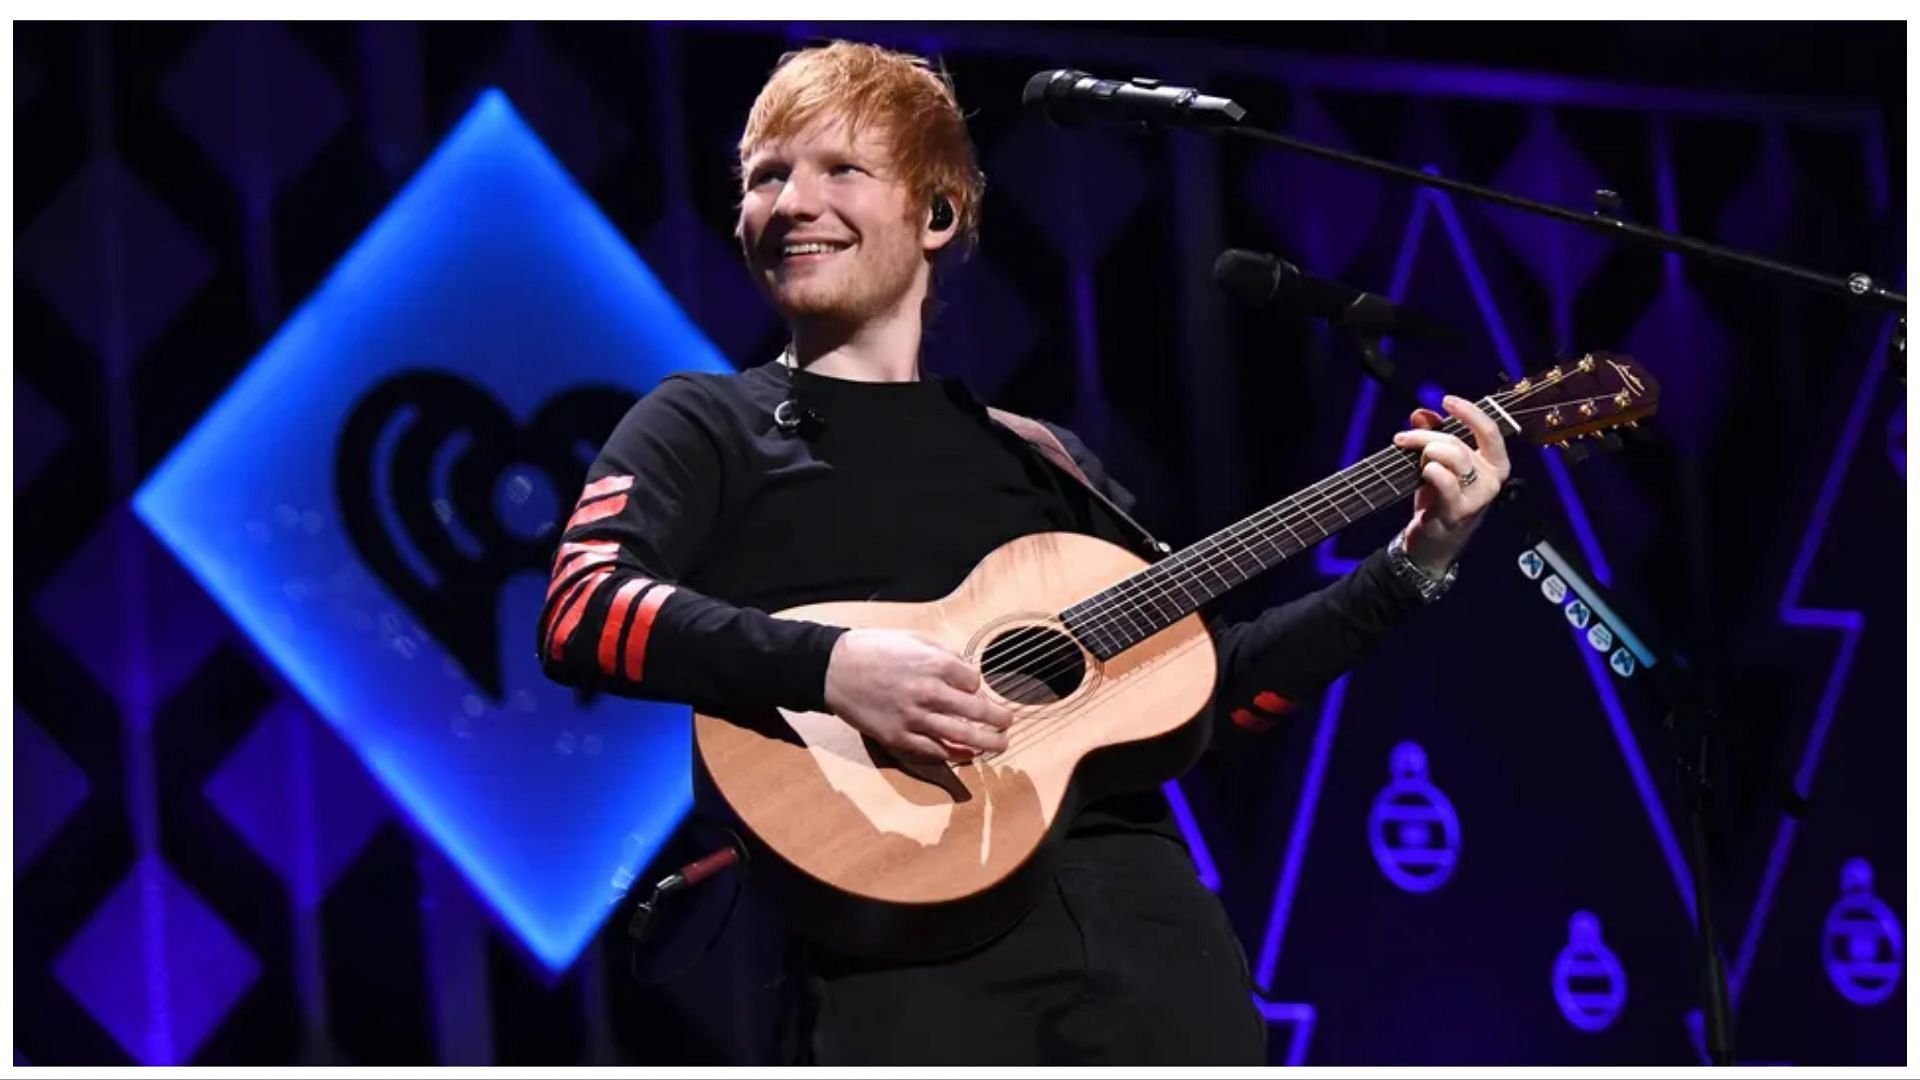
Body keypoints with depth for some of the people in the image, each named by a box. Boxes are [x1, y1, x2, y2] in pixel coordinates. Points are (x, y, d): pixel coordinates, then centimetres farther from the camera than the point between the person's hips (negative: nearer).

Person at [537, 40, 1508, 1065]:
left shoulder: (1041, 457, 23)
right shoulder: (706, 425, 11)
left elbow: (1211, 684, 22)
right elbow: (581, 615, -7)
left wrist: (1414, 565, 14)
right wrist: (828, 664, -20)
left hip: (1133, 890, 4)